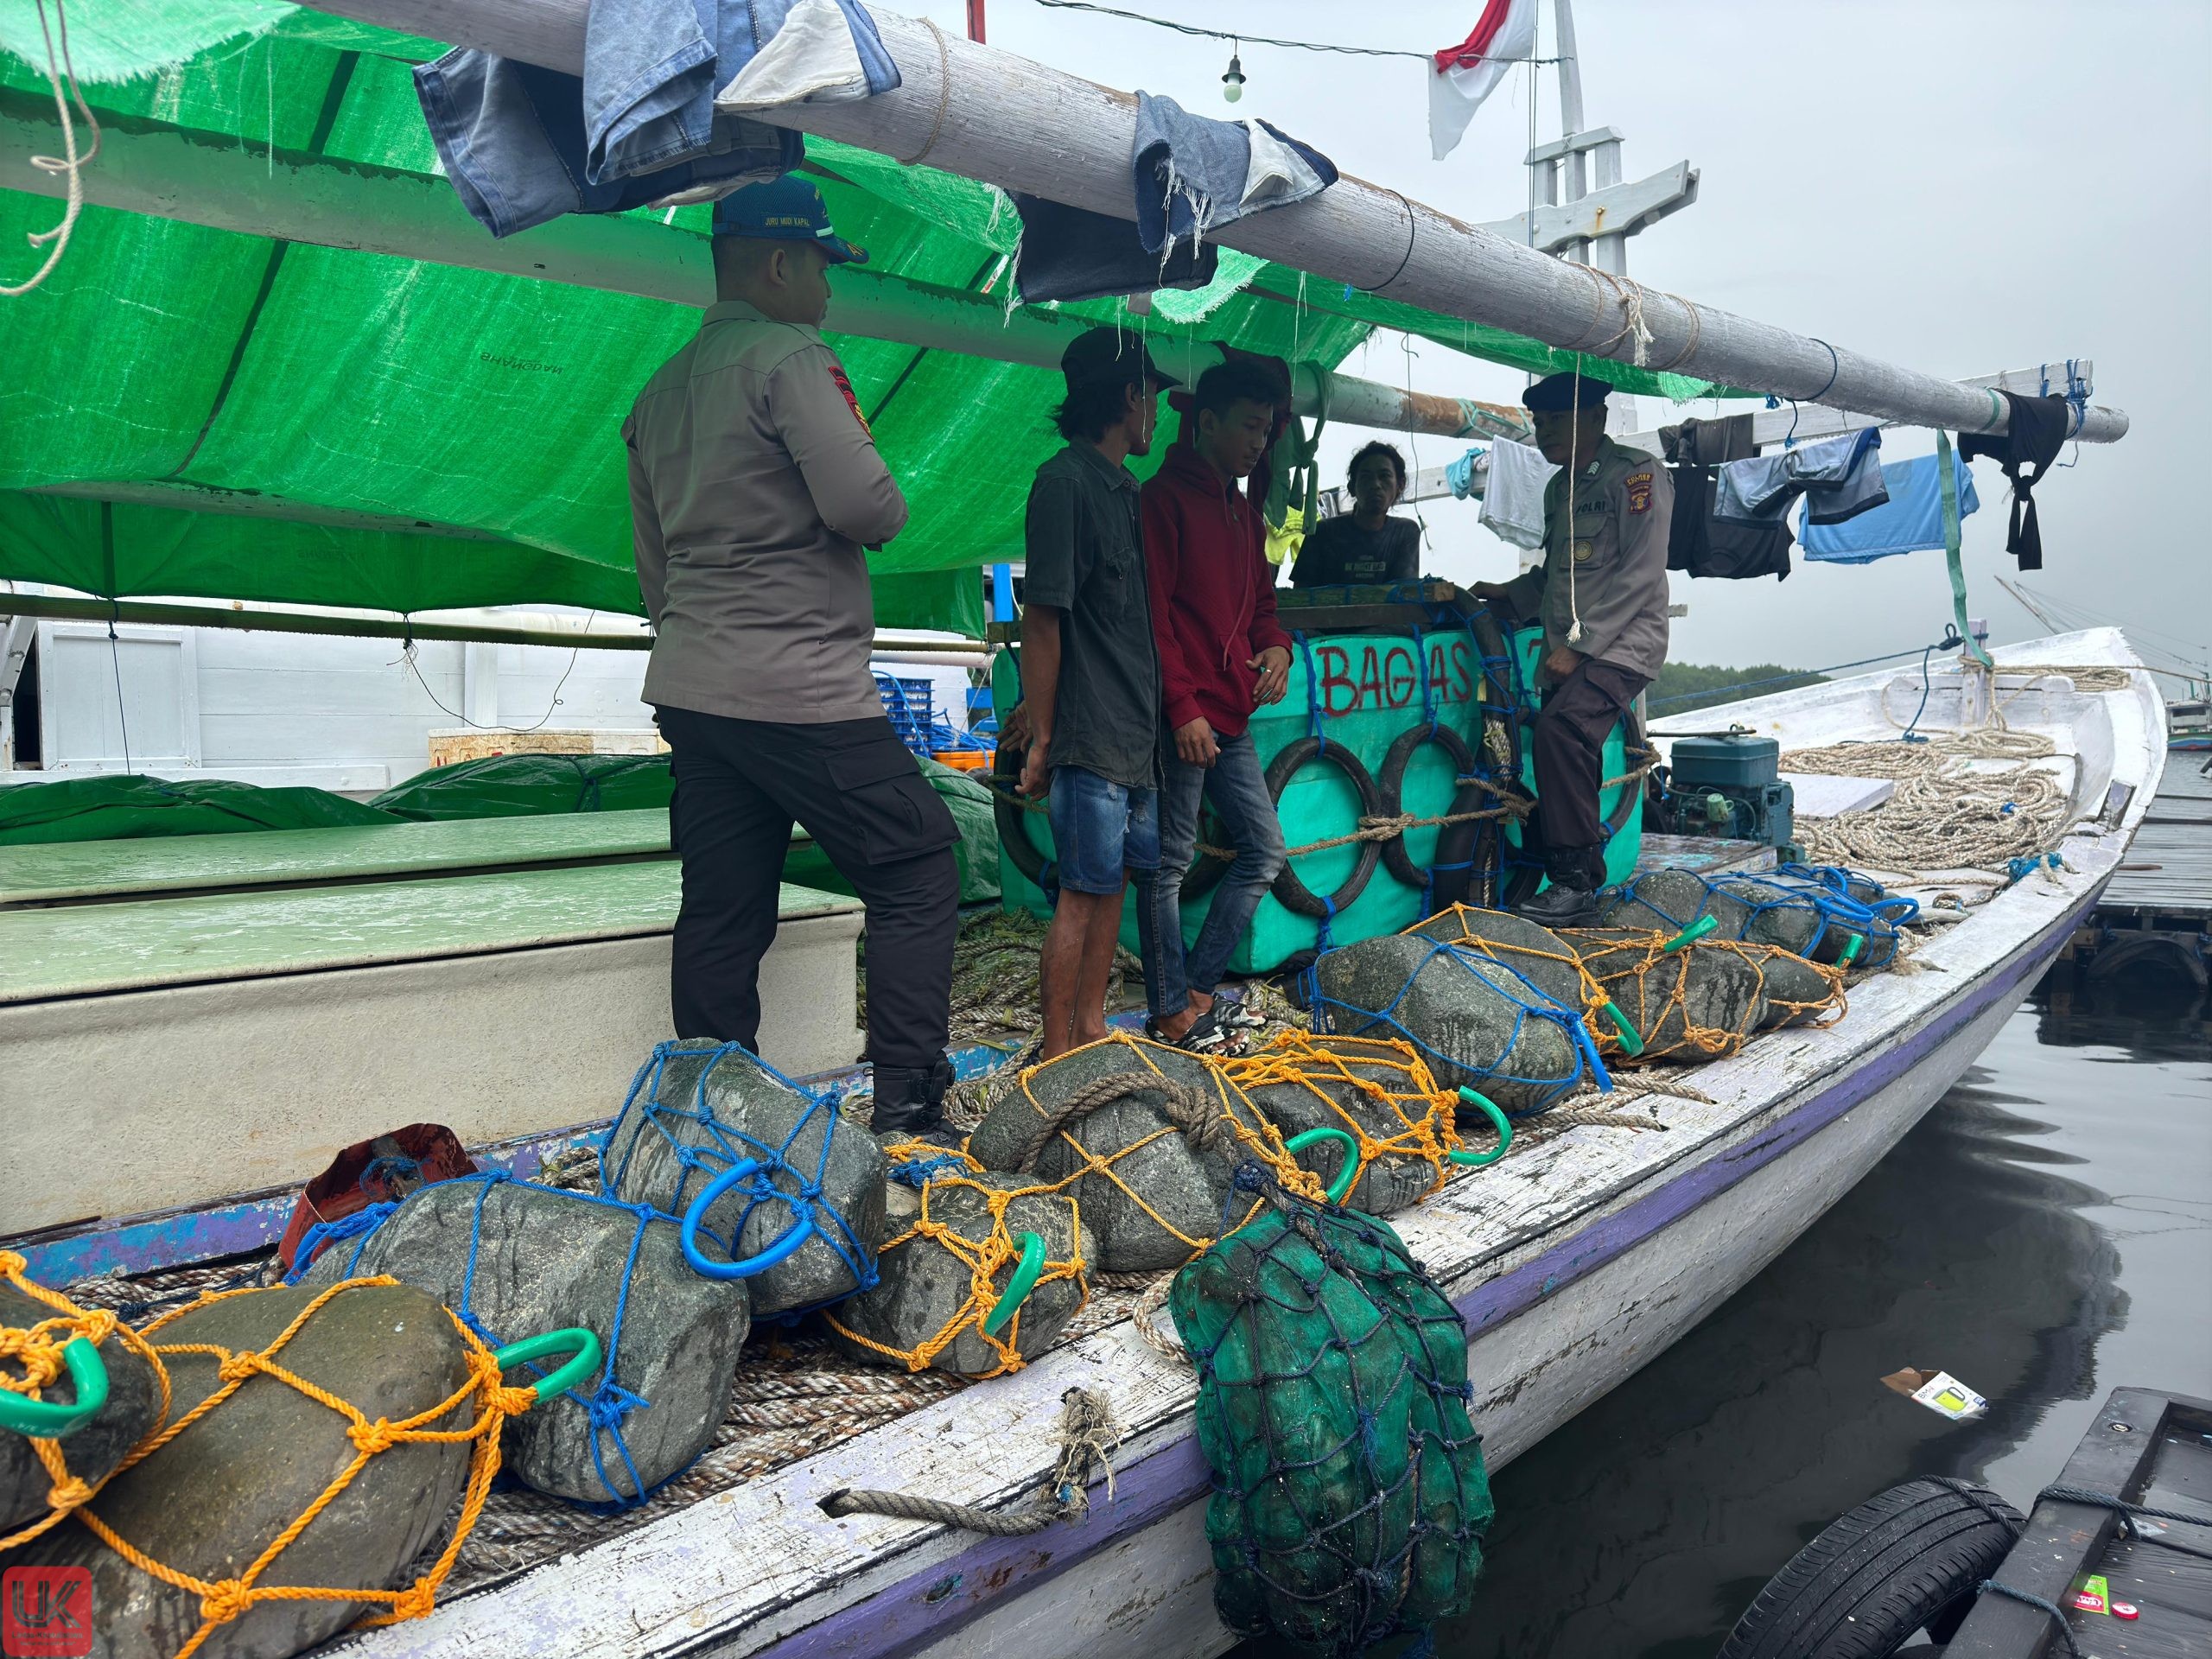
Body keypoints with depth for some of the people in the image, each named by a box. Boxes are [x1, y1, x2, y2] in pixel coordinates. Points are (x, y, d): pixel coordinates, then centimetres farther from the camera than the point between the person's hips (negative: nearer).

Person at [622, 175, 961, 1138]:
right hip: (802, 692, -8)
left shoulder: (660, 392, 19)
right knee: (916, 871, 1)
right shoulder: (789, 357, -8)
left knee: (722, 912, 11)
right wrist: (888, 505, 3)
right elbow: (867, 506, -19)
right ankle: (908, 1110, -1)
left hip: (690, 690, 9)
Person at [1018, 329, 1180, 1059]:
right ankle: (1056, 1056, 7)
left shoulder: (1124, 487, 17)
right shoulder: (1065, 483, -12)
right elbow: (1041, 621, -14)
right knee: (1083, 895, -3)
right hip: (1090, 734, -9)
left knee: (1111, 884, 13)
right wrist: (1041, 742, -14)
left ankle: (1090, 1029, 25)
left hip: (1136, 733, 9)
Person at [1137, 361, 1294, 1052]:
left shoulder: (1243, 509, 19)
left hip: (1230, 718, 9)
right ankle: (1171, 1012, 10)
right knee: (1169, 862, 0)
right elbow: (1153, 613, -14)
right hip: (1183, 719, -9)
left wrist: (1276, 645, 5)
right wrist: (1183, 707, -19)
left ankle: (1195, 988, 20)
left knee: (1264, 851, 12)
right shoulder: (1165, 498, -8)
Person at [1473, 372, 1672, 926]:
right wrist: (1506, 592, 11)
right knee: (1567, 760, 5)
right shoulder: (1559, 488, 19)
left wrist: (1578, 644, -18)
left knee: (1560, 731, -28)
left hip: (1622, 643, -8)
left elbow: (1640, 574, -15)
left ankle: (1575, 883, -24)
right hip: (1568, 652, 9)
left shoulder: (1637, 474, -7)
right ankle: (1580, 882, 17)